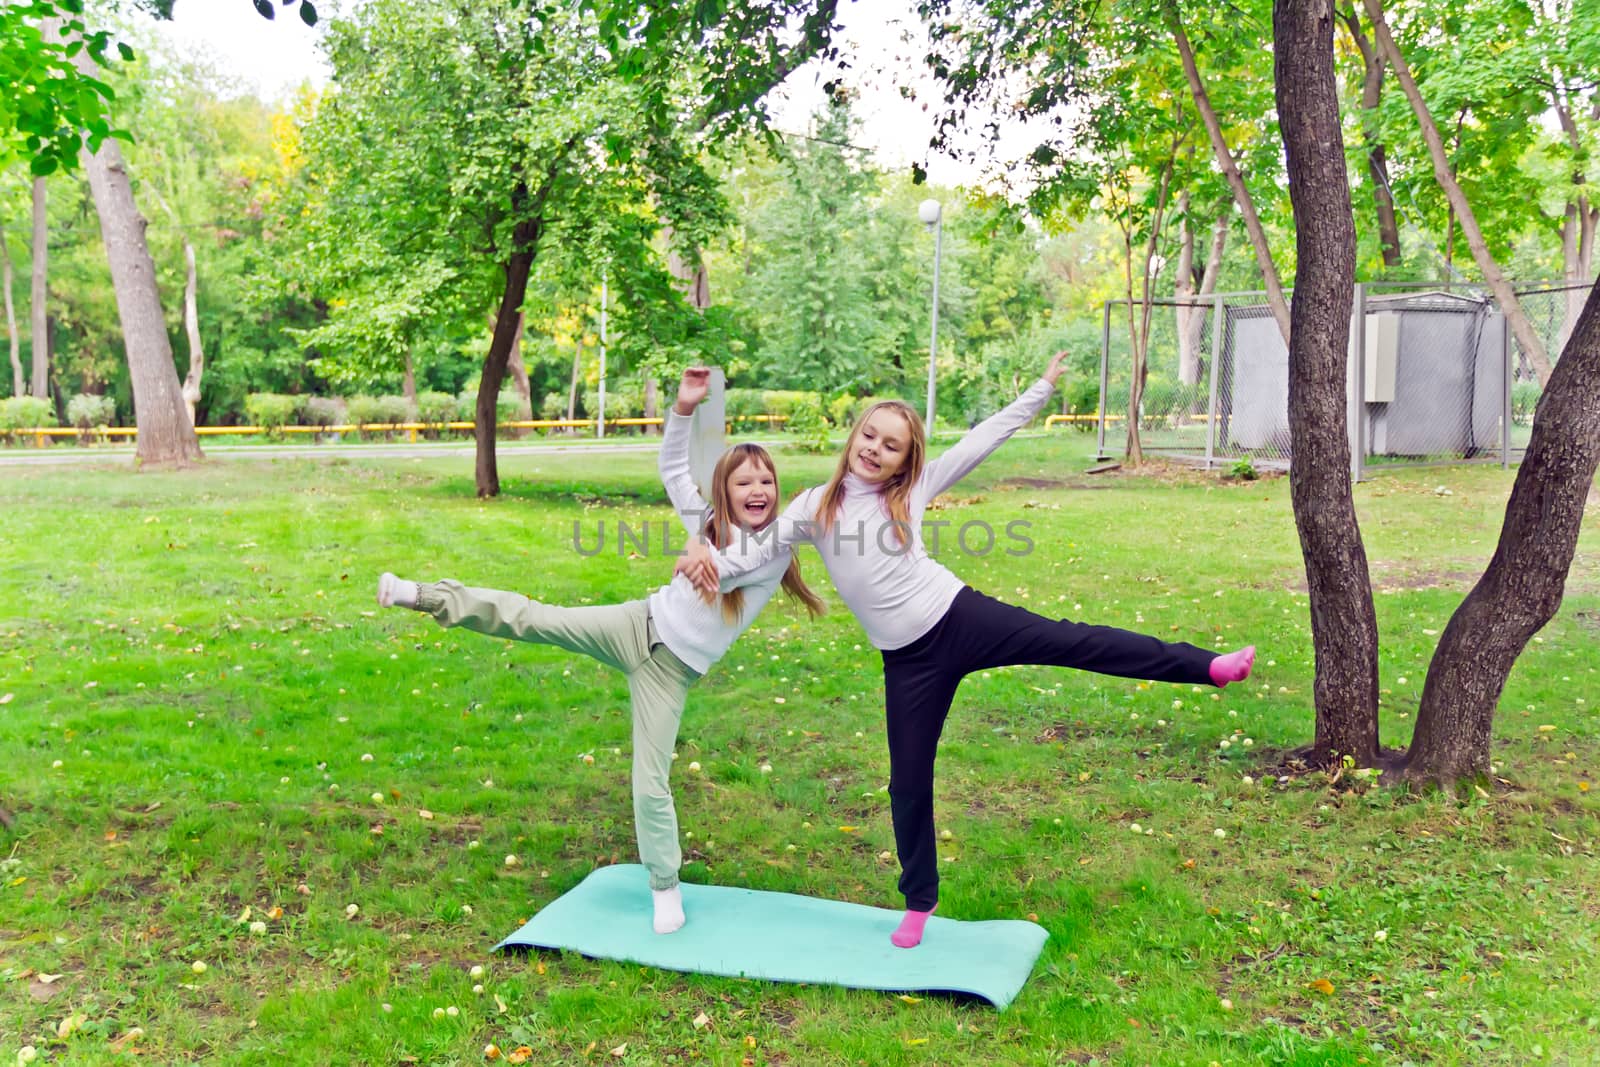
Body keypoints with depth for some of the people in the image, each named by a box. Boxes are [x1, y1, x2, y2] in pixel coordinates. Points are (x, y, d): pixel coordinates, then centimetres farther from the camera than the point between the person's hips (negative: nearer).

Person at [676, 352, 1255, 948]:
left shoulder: (912, 490, 2)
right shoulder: (816, 505, 2)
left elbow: (981, 441, 4)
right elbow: (760, 550, -2)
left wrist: (1042, 390, 6)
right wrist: (709, 558, -22)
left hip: (960, 618, 0)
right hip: (909, 659, 0)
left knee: (1073, 642, -11)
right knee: (909, 781, 7)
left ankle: (1203, 666, -6)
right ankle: (919, 902, 25)